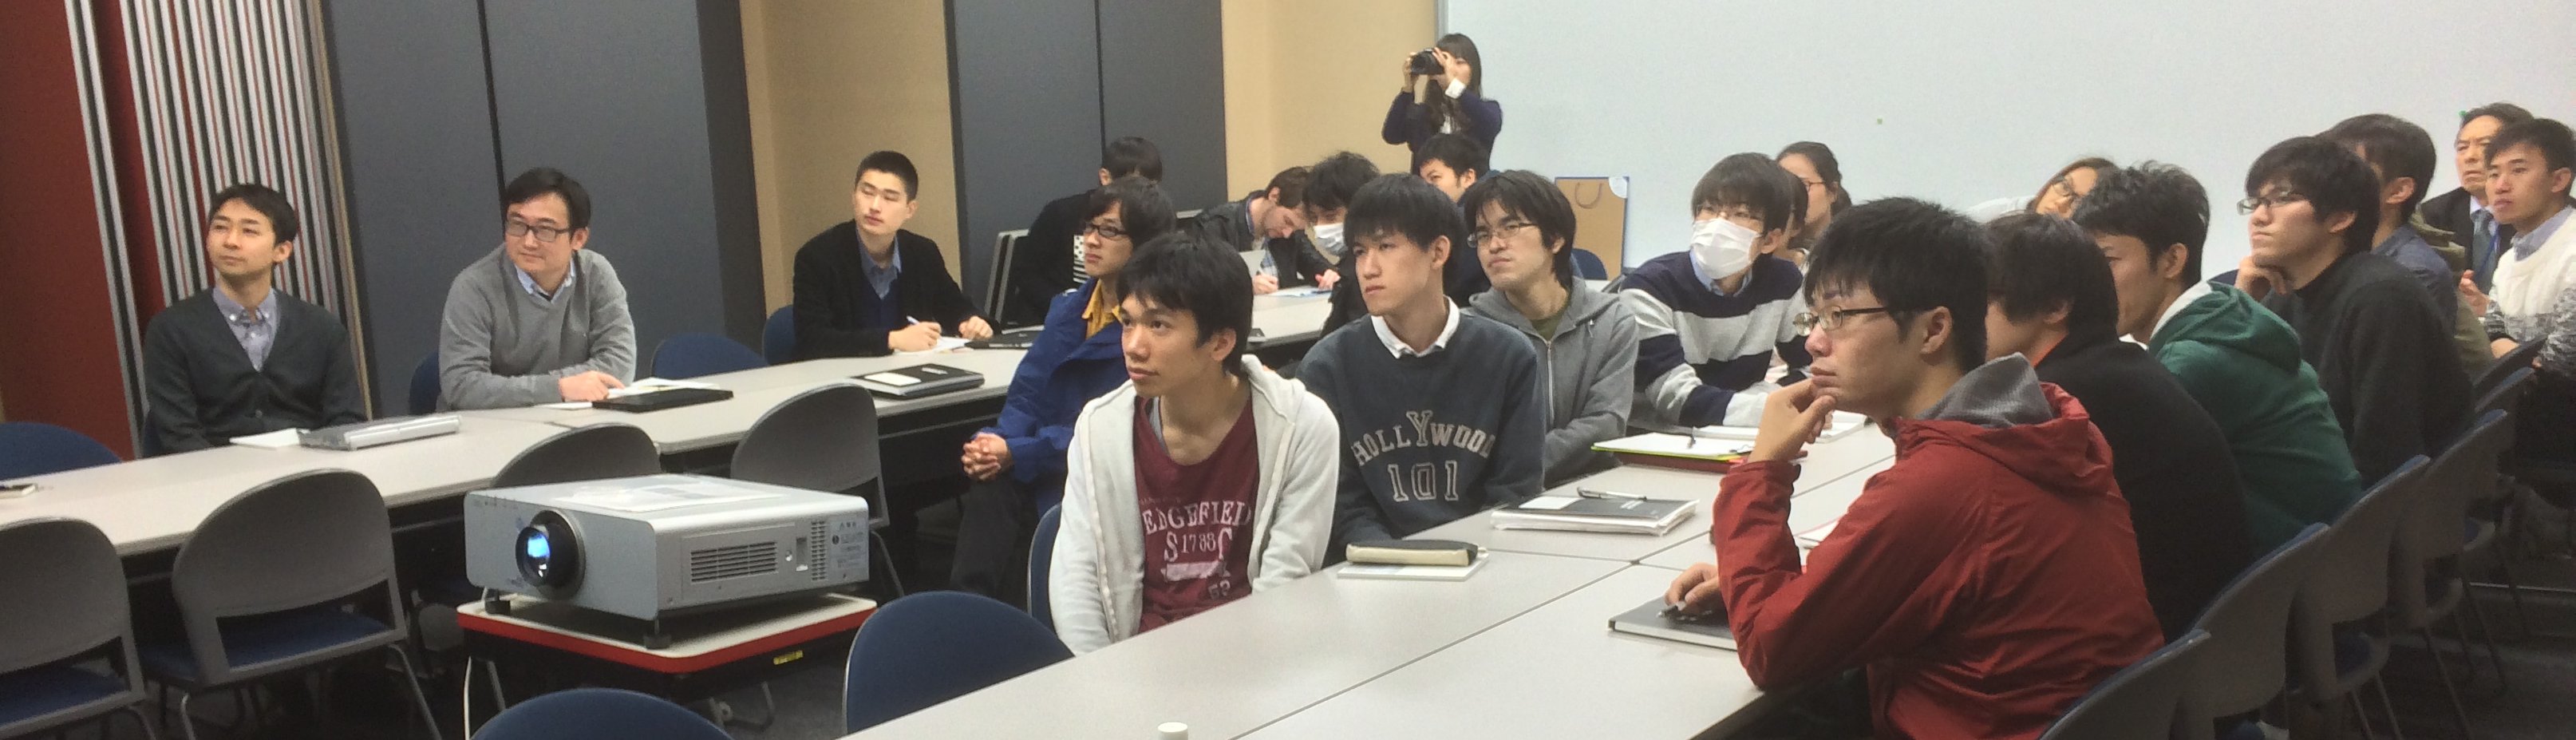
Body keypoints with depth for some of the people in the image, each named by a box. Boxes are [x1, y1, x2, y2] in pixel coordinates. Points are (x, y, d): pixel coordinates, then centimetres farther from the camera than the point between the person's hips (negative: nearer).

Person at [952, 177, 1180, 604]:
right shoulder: (1069, 309, 13)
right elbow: (1029, 397, 8)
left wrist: (1018, 454, -20)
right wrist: (995, 443, -14)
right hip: (1059, 467, 6)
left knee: (999, 489, -28)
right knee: (989, 484, -25)